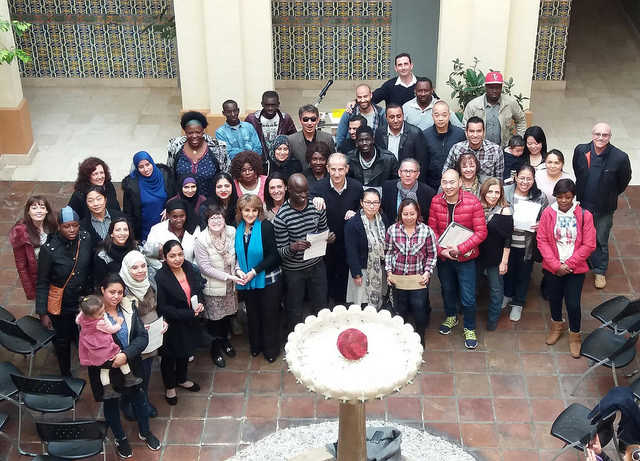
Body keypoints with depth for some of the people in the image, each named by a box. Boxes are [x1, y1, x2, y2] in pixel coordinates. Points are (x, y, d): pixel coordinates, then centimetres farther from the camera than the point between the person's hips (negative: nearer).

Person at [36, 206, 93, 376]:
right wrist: (42, 313, -12)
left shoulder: (86, 239, -13)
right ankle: (66, 375, 37)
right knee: (63, 339, 15)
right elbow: (42, 283, -13)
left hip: (83, 299, 3)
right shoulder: (49, 249, -22)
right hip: (60, 304, -3)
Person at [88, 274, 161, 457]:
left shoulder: (129, 308, -9)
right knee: (111, 404, 17)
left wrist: (126, 354, -27)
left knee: (138, 398, 20)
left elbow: (143, 337, -12)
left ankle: (145, 432, 46)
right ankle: (120, 438, 42)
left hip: (131, 365, 3)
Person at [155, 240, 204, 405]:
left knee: (185, 352, 26)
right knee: (169, 356, 16)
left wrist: (200, 303, -13)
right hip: (171, 325, -6)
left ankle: (181, 379, 51)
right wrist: (189, 314, -23)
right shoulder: (160, 277, -26)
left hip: (189, 323, 6)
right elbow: (162, 308, -23)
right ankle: (169, 387, 39)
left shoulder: (189, 268, -8)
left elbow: (199, 288, 8)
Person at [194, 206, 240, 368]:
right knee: (214, 318, 8)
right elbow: (205, 267, -20)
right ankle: (215, 349, 30)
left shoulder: (231, 232, -9)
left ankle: (225, 341, 47)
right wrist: (228, 276, -22)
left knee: (228, 313, 22)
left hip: (230, 285, 5)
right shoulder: (201, 239, -22)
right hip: (212, 286, -5)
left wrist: (238, 269, -10)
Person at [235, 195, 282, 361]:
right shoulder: (238, 229, -1)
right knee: (253, 314, 18)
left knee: (269, 314, 8)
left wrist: (254, 271, -19)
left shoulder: (266, 227, -16)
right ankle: (256, 345, 37)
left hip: (267, 279, -4)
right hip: (247, 280, 4)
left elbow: (273, 255, -16)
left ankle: (271, 349, 26)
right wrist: (239, 269, -8)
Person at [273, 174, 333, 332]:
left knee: (321, 307, 18)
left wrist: (329, 237, -13)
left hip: (316, 265, 4)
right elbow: (281, 251, -16)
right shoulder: (282, 216, -20)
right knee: (296, 313, 13)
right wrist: (293, 247, -38)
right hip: (293, 270, -4)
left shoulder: (317, 206, -7)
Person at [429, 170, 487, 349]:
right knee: (447, 289, 25)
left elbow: (481, 232, -17)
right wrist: (441, 249, -16)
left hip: (465, 257, -3)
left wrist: (460, 248, -24)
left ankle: (470, 329, 25)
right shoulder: (436, 201, -9)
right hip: (443, 256, 3)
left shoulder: (472, 202, -19)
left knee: (468, 298, 1)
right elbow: (432, 229, -1)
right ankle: (451, 317, 51)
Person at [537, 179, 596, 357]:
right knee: (554, 298, 18)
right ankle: (557, 325, 46)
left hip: (575, 269, -2)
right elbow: (542, 241, -7)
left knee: (573, 303, -1)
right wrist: (556, 265, -13)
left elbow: (589, 245, -9)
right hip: (552, 267, 2)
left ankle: (575, 335, 23)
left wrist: (568, 264, -13)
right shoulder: (548, 213, -7)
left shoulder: (584, 215, -10)